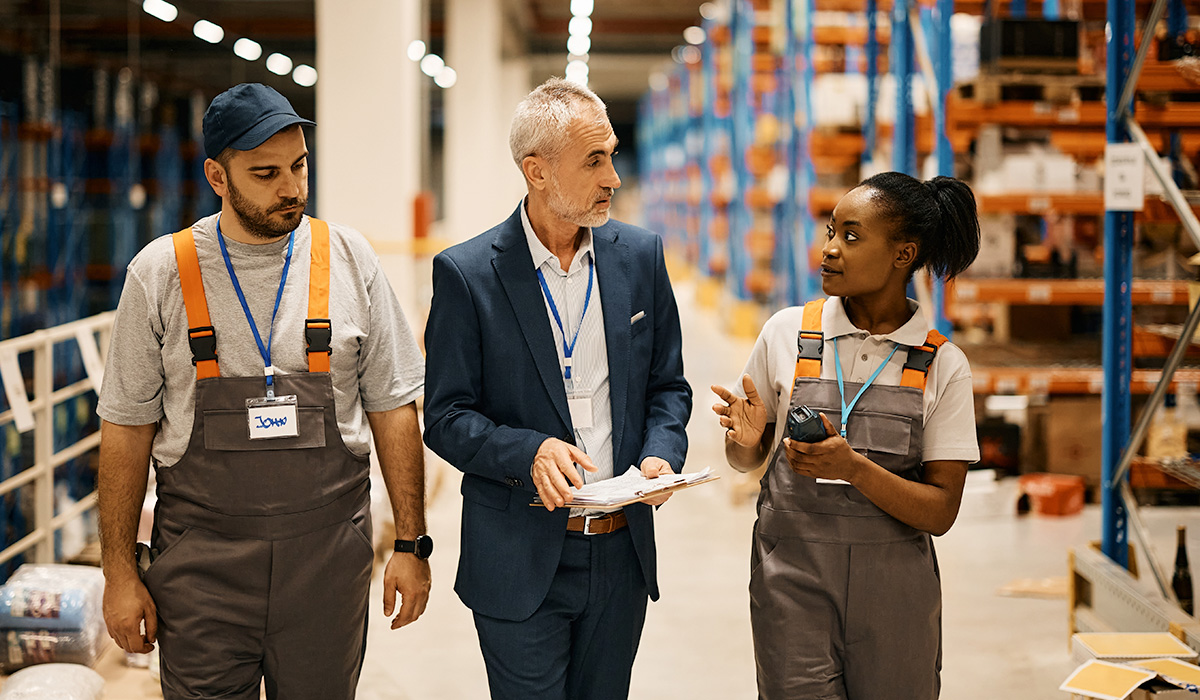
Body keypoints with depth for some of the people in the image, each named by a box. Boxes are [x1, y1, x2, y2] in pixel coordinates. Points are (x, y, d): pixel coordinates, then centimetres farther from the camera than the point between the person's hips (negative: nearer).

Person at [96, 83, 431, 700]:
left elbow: (392, 409, 5)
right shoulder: (159, 273, -1)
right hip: (200, 560, -1)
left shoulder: (349, 260, 2)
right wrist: (119, 572, 1)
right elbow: (127, 427, 3)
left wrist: (411, 543, 3)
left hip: (328, 553, 1)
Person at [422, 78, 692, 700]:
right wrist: (530, 451, -23)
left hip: (621, 554, 4)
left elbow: (667, 386, 11)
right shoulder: (467, 273, -8)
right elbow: (445, 418, -7)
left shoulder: (640, 256, 4)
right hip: (520, 561, -4)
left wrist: (660, 455, -9)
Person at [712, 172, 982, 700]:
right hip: (792, 578, 0)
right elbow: (746, 460, 13)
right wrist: (745, 441, -11)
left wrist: (853, 467, -20)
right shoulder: (787, 334, 1)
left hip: (894, 594, 0)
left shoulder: (942, 366, -2)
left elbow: (940, 512, -6)